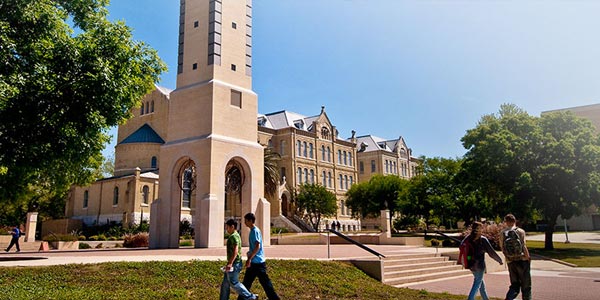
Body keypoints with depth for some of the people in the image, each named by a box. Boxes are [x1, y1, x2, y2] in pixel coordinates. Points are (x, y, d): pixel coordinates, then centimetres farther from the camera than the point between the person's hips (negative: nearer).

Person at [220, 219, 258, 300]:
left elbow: (235, 251, -26)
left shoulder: (234, 236, -16)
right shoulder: (235, 236, 16)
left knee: (234, 283, -5)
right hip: (233, 263, 10)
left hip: (234, 263, -10)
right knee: (225, 283, 12)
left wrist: (230, 263, -31)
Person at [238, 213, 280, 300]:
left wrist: (249, 259, -25)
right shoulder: (253, 231, 14)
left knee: (265, 282, -3)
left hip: (257, 262, -10)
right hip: (254, 262, 10)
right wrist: (250, 258, 24)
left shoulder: (255, 231, -15)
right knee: (246, 282, 13)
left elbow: (257, 246, -24)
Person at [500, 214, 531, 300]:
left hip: (510, 261, 3)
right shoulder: (520, 231, -6)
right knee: (526, 285, 11)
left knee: (514, 285, 11)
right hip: (522, 260, -3)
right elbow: (523, 246, -12)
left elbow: (502, 248, 4)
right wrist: (528, 257, -4)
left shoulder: (502, 233, 4)